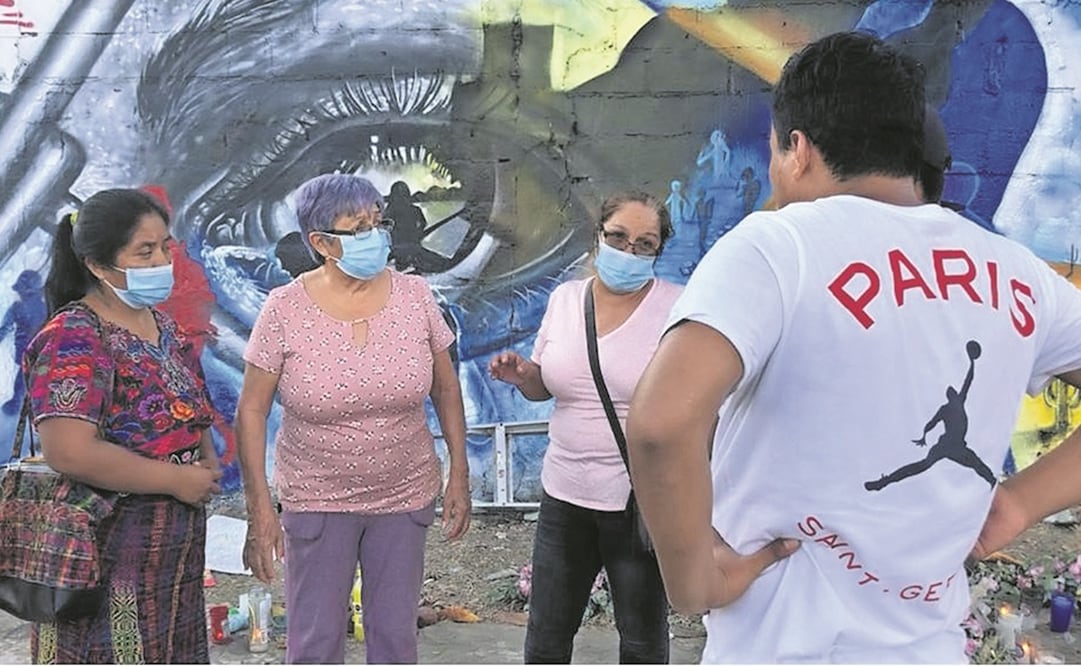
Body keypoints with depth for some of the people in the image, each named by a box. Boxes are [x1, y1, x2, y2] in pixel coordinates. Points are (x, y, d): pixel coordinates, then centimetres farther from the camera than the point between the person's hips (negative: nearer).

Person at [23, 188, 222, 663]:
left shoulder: (162, 325, 10)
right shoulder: (72, 340, -16)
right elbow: (68, 451, -28)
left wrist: (207, 461, 2)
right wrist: (178, 480, -20)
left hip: (176, 548, 8)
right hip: (107, 559, -8)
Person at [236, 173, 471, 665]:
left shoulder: (414, 296, -7)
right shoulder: (285, 310, -13)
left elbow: (445, 388, 3)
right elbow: (251, 411, -8)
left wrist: (459, 474, 2)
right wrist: (260, 509, -10)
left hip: (405, 496, 2)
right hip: (316, 500, -2)